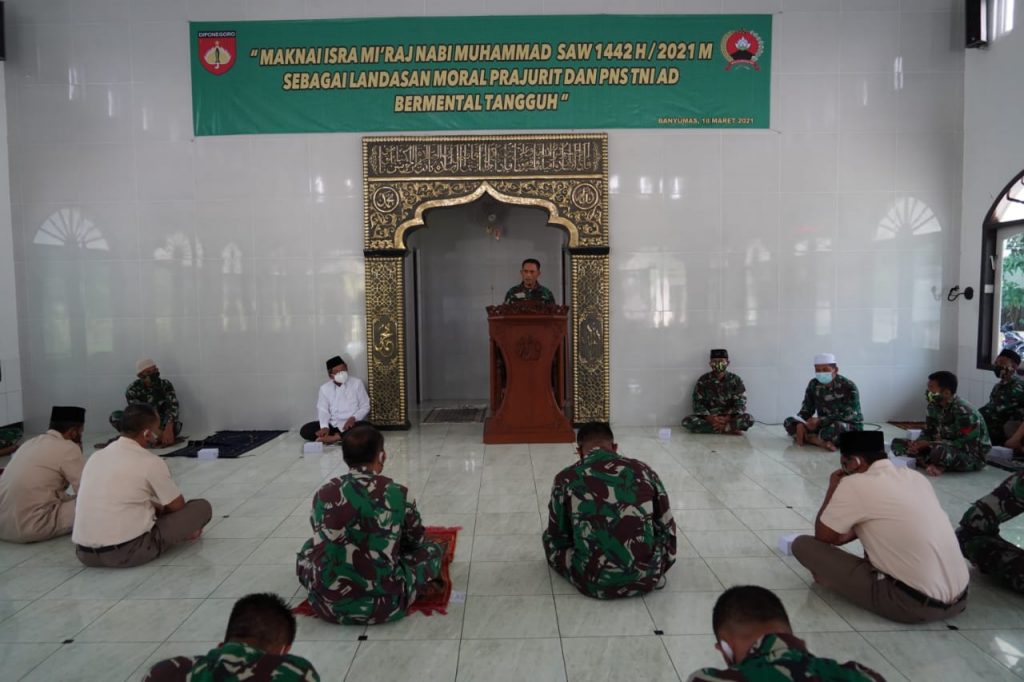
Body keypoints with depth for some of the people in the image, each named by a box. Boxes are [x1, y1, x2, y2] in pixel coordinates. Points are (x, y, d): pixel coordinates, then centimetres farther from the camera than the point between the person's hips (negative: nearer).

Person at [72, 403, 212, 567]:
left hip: (84, 553, 7)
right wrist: (161, 509, 29)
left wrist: (157, 508, 32)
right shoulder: (151, 462, -8)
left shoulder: (96, 456, 11)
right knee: (202, 507, 1)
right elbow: (178, 506, 7)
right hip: (128, 552, -7)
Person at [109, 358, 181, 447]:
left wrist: (168, 430, -40)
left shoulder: (166, 385, -10)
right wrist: (156, 432, -37)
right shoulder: (133, 390, -13)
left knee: (175, 426, -33)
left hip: (161, 423, 0)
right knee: (115, 416, -25)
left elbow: (173, 407, -23)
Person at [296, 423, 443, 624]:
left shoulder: (323, 494, -5)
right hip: (385, 603, -1)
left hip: (328, 605, 1)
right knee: (434, 550, 21)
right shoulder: (398, 493, -10)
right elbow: (415, 540, 8)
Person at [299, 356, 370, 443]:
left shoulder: (357, 383, -1)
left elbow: (365, 406, 1)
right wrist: (324, 427, -19)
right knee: (305, 430, -19)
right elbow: (323, 410, 0)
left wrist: (354, 418, -17)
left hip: (352, 424, -2)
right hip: (332, 425, 3)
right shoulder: (324, 387, 4)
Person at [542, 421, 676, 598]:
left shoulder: (566, 478, 0)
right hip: (646, 578, 3)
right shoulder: (643, 471, 5)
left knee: (550, 539, 23)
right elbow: (666, 528, 11)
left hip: (594, 582, -2)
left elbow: (558, 536, 10)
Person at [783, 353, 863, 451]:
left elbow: (848, 416, -23)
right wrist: (800, 424, -21)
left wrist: (820, 421, -31)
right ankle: (822, 442, -27)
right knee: (789, 422, -13)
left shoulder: (848, 386, -16)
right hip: (823, 425, 7)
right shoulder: (814, 384, -1)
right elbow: (806, 409, 1)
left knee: (829, 431, -42)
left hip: (851, 427, -7)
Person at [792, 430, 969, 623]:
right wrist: (850, 533, 33)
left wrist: (833, 489, 12)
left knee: (803, 545, -3)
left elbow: (823, 537, 3)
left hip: (914, 603, -7)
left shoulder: (854, 484, -12)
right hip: (959, 598, 7)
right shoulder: (915, 476, 9)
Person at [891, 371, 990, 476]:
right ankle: (929, 465, -20)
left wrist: (929, 444, -26)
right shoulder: (934, 405, -1)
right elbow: (927, 432, 5)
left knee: (939, 450, -42)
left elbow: (966, 445, -28)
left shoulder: (964, 411, -25)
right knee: (897, 443, -1)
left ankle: (941, 466, -10)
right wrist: (918, 443, -18)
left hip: (973, 456, -8)